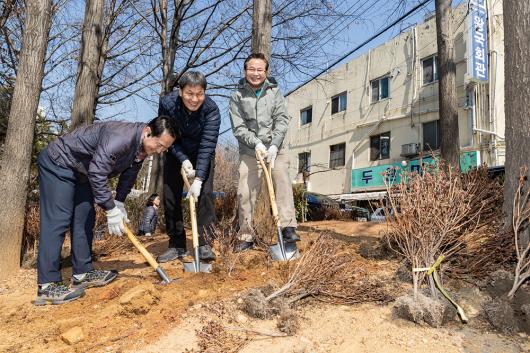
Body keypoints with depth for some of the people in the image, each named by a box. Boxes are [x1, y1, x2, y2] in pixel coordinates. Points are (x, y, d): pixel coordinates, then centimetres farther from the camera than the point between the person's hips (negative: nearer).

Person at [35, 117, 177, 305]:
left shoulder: (142, 147, -5)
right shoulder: (121, 136, -35)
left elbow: (128, 175, 8)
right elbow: (96, 173, -34)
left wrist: (119, 202, 0)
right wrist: (111, 209, -27)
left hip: (80, 171, 9)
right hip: (57, 163, -9)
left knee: (85, 217, 6)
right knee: (58, 220, -13)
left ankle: (82, 273, 14)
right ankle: (47, 286, -10)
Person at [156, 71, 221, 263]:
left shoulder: (211, 109, -29)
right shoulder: (167, 103, -25)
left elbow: (207, 145, -33)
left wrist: (198, 179, -39)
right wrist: (184, 160, -28)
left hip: (202, 155, -1)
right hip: (176, 154, 2)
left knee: (205, 193, -16)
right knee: (170, 197, -2)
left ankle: (204, 243, -7)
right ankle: (177, 245, 9)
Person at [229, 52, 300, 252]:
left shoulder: (274, 92, 3)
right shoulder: (237, 97, 0)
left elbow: (282, 121, -5)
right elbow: (238, 128, -5)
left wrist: (273, 146, -17)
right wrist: (256, 143, -20)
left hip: (274, 149, 1)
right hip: (249, 152, 0)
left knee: (283, 182, -20)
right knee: (245, 193, -2)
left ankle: (288, 228, -19)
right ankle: (246, 237, 10)